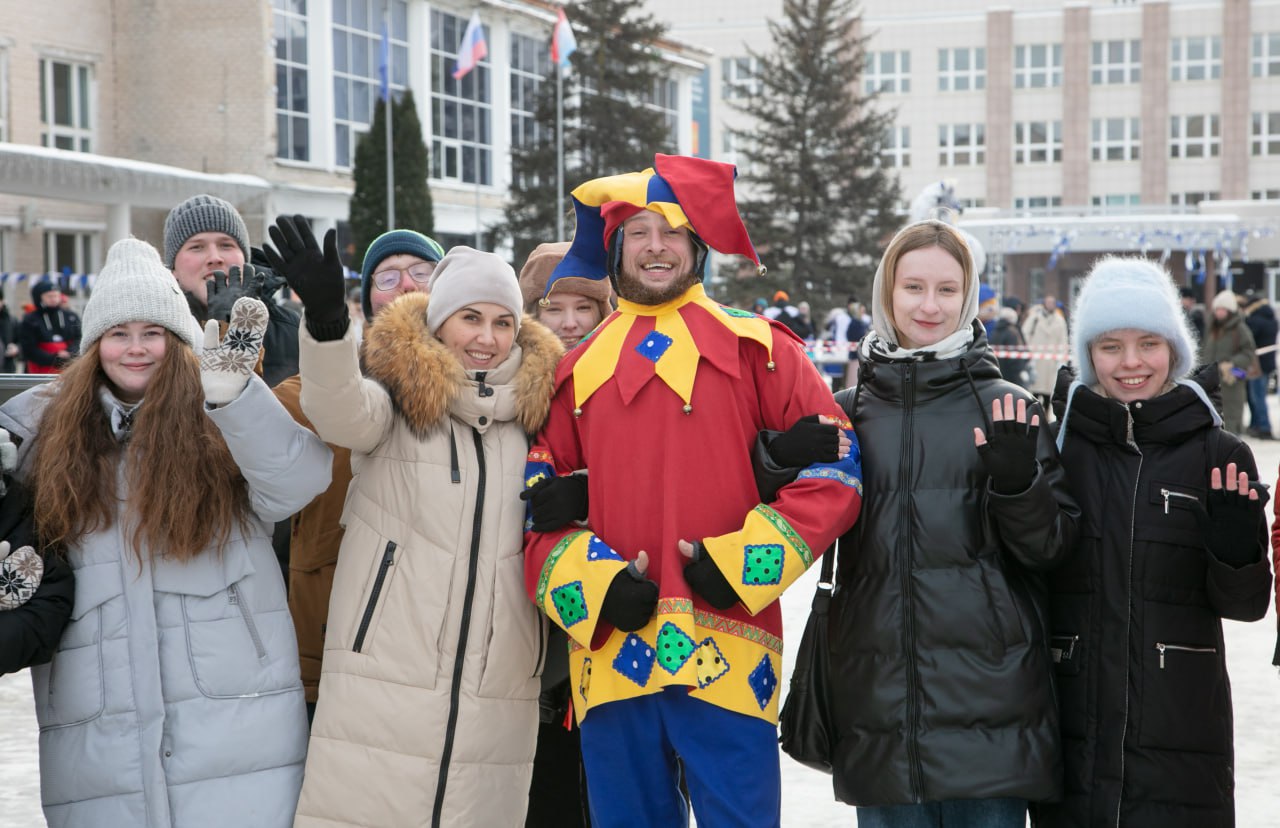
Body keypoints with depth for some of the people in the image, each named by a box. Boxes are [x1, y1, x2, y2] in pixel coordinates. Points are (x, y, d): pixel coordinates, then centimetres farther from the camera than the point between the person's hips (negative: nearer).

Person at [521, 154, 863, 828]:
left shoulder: (755, 349, 5)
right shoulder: (579, 369, 14)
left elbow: (834, 470, 2)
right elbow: (537, 501, 13)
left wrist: (741, 564, -8)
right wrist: (591, 586, -5)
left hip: (727, 654, -3)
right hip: (611, 657, 3)